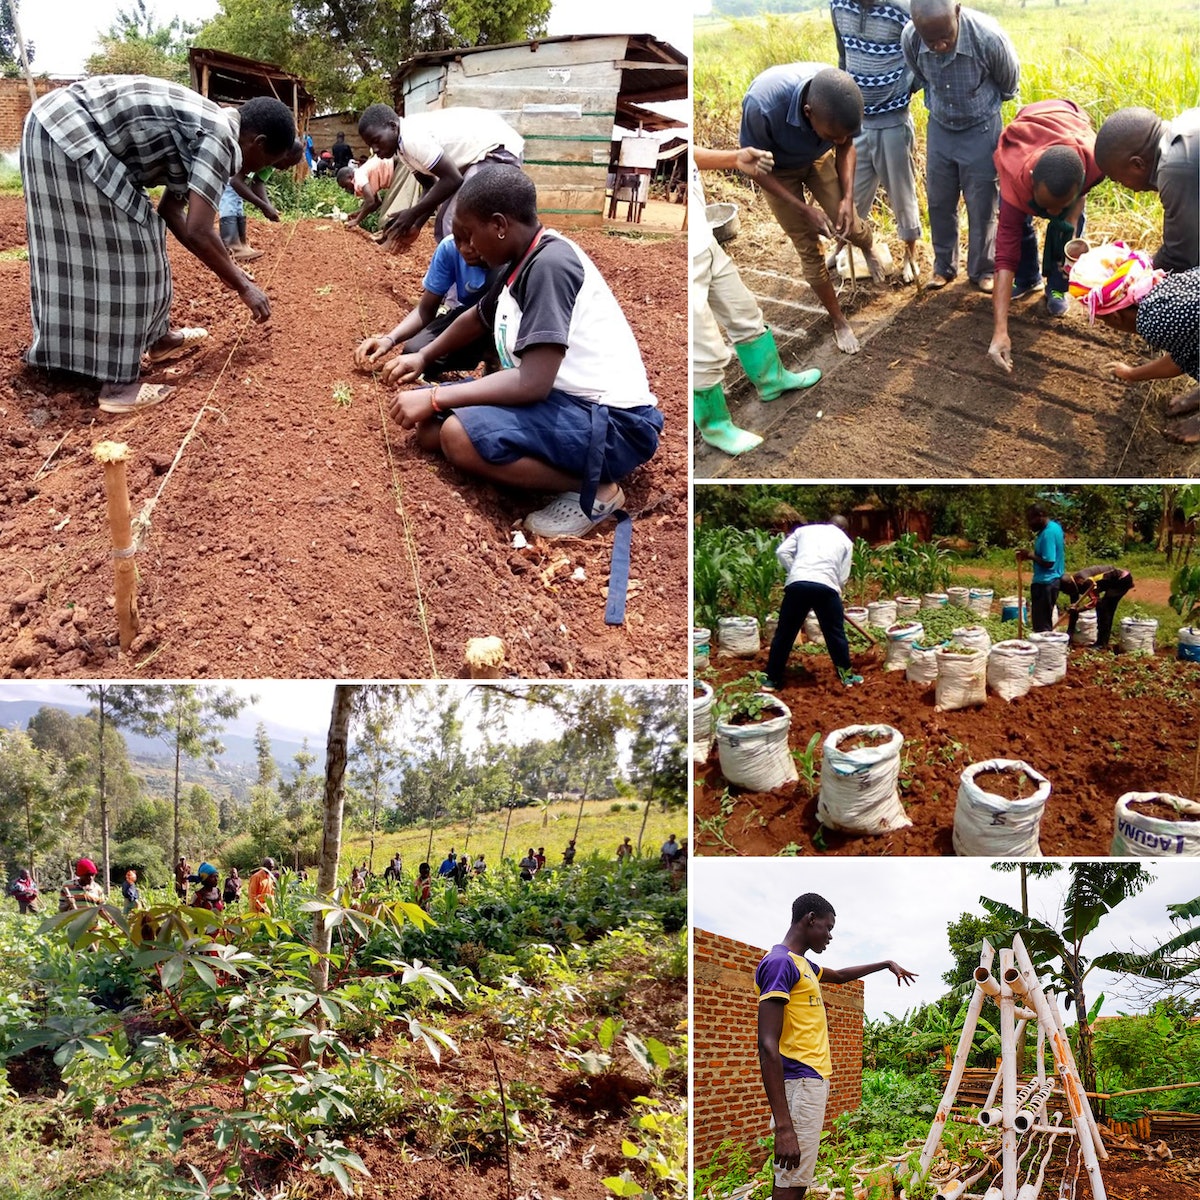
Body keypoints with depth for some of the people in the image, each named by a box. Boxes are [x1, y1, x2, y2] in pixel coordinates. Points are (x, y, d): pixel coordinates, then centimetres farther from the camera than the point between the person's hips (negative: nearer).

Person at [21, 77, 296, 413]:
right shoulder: (220, 138, -14)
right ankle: (118, 383, -4)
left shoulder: (208, 129, 16)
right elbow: (197, 233, -19)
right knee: (121, 248, -7)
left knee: (138, 239, 19)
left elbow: (171, 210, 22)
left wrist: (226, 270, 23)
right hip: (69, 132, -11)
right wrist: (243, 286, -7)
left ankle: (157, 336, 34)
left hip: (64, 129, 11)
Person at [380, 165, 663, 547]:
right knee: (429, 424, 8)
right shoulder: (522, 263, 10)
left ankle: (593, 489, -11)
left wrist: (434, 398, -18)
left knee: (459, 435, -28)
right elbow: (478, 317, 34)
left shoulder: (550, 264, -19)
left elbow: (533, 382, -26)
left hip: (611, 421, -10)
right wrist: (423, 357, 33)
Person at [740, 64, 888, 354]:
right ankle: (838, 319, 23)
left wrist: (847, 198, -21)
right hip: (777, 169, -2)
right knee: (808, 249, 2)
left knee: (846, 225, 0)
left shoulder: (841, 97, -33)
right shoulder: (763, 105, -46)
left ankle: (869, 247, 38)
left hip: (817, 158, 2)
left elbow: (846, 145, -10)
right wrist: (804, 209, -29)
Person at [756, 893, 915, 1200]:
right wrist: (783, 1126, -28)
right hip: (800, 1082, -10)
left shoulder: (802, 963, 17)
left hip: (814, 1080, 10)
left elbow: (841, 975, 41)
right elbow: (768, 1045, -22)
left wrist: (887, 964, 45)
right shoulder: (780, 962, -15)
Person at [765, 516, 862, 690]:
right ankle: (846, 674, 22)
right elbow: (843, 577, 14)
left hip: (797, 584, 1)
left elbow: (782, 552, 12)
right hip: (826, 587, -1)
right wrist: (836, 593, 29)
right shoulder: (845, 541, 21)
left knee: (785, 633, 10)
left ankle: (772, 678, 15)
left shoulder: (804, 529, 25)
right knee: (836, 633, 14)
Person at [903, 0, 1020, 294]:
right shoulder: (910, 38, -24)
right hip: (939, 127, 3)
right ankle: (943, 266, 31)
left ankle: (983, 269, 25)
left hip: (980, 129, -3)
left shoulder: (989, 37, -31)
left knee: (981, 206, 7)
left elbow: (1009, 84, -7)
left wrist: (983, 105, 11)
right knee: (939, 202, 13)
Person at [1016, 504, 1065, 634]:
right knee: (1045, 620, 17)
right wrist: (1030, 555, 8)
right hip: (1050, 580, 10)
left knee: (1041, 624, -4)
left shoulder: (1048, 533, -22)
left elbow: (1048, 562, -25)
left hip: (1045, 582, -10)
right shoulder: (1054, 526, 10)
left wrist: (1030, 555, -14)